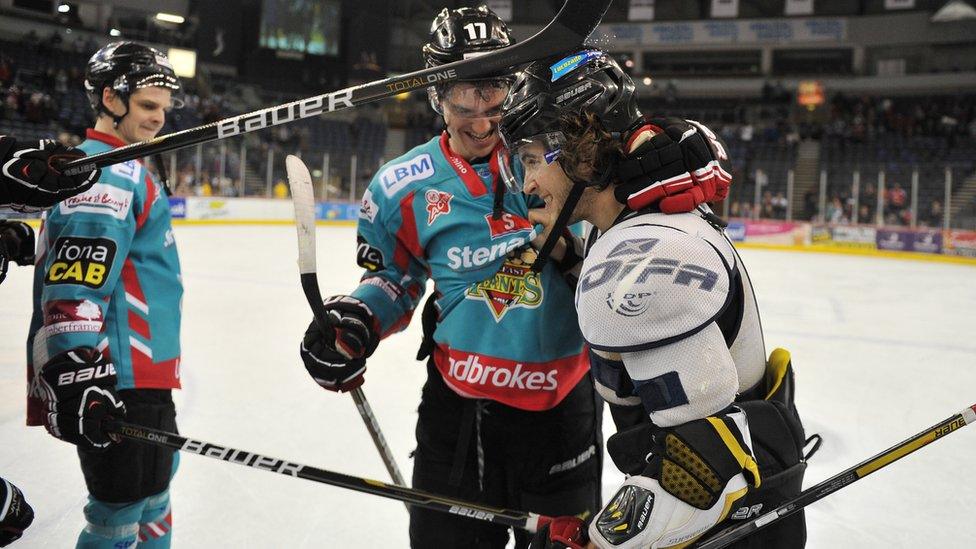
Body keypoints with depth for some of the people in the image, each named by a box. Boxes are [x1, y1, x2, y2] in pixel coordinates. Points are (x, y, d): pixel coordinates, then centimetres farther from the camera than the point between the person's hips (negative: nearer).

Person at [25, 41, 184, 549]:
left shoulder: (126, 169, 19)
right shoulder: (109, 173, -15)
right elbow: (75, 284, -25)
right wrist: (77, 378, -30)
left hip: (142, 373, 11)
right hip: (115, 382, -11)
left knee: (154, 490, 21)